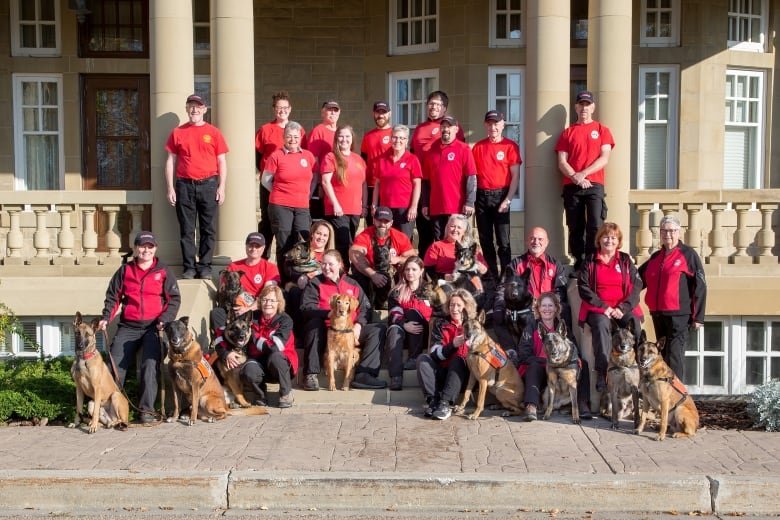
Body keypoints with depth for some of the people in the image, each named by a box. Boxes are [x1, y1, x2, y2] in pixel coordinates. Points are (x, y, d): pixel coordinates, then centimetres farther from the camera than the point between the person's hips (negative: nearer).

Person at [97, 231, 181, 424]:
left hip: (154, 327, -3)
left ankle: (147, 409, -10)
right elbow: (113, 297, 13)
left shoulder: (164, 271, 6)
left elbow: (174, 299, 1)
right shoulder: (125, 270, 12)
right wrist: (105, 318, -3)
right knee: (116, 365, -4)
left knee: (151, 366, -16)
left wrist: (164, 320, -13)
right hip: (128, 326, 3)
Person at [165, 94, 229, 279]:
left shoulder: (214, 132, 7)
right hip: (184, 186, 1)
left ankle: (205, 266, 9)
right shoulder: (177, 132, 9)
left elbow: (222, 161, 6)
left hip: (208, 184, -1)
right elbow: (170, 161, 9)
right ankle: (189, 267, 10)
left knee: (208, 229, 1)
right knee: (186, 229, 3)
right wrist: (170, 188, 2)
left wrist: (222, 186, -3)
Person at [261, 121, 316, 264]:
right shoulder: (276, 156, -1)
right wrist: (280, 193, 4)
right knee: (284, 244, 0)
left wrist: (307, 194, 8)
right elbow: (266, 180, 5)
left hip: (302, 207, 3)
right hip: (280, 206, -3)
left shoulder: (308, 155, 9)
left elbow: (313, 178, 19)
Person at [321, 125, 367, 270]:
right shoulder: (331, 157, -2)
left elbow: (363, 183, 19)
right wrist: (335, 204, -15)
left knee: (349, 245, 10)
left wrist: (365, 205, 12)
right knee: (344, 246, -10)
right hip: (338, 210, -6)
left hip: (355, 210, 6)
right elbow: (325, 182, -9)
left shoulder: (359, 159, 14)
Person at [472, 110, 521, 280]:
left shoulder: (510, 146, 0)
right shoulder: (478, 147, 9)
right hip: (482, 196, 4)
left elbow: (515, 175, -3)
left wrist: (507, 200, -11)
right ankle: (491, 276, 18)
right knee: (485, 240, 8)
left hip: (500, 195, -4)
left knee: (503, 241, -4)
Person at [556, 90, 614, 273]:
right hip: (571, 187, 2)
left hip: (594, 185, -2)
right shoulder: (567, 132, 14)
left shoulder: (602, 130, 11)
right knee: (575, 228, 3)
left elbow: (604, 158, 0)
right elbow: (561, 162, 5)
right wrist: (575, 178, -11)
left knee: (595, 226, -13)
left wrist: (583, 174, -11)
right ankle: (578, 265, 9)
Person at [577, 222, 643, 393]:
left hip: (623, 308, 1)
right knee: (601, 325, -34)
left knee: (634, 325, -30)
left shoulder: (625, 260, 12)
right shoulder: (590, 261, 8)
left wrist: (623, 308, -11)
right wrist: (603, 306, -10)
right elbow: (583, 287, 0)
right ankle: (602, 373, -33)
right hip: (598, 308, -1)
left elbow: (636, 285, 4)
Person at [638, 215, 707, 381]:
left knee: (674, 356, -9)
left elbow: (700, 287, -5)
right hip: (657, 314, 7)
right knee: (663, 355, 13)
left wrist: (698, 316, -10)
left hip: (679, 315, -6)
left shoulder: (688, 254, -1)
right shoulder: (655, 257, 17)